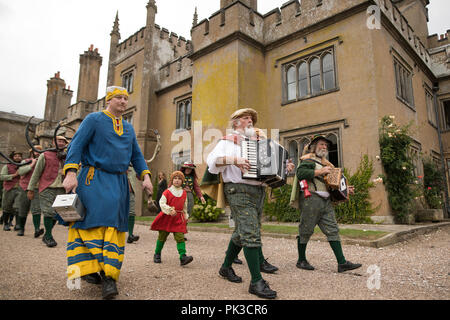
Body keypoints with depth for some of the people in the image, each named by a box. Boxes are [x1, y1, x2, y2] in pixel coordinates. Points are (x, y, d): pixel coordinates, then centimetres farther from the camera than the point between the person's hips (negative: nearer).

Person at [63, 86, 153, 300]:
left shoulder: (129, 128, 19)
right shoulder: (93, 119, 5)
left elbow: (136, 156, 19)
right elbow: (76, 146, -3)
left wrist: (145, 176, 4)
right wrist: (71, 173, -16)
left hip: (119, 183, 4)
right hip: (94, 179, -4)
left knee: (114, 227, 0)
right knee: (92, 221, -10)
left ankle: (109, 276, 4)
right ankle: (88, 269, -1)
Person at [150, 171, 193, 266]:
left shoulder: (184, 193, 9)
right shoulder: (167, 192, -3)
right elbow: (162, 203, -11)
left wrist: (186, 217, 20)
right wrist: (170, 210, -24)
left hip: (179, 219, 2)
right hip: (167, 217, -2)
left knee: (180, 237, -10)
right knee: (162, 237, 11)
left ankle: (183, 257, -15)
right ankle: (157, 254, 29)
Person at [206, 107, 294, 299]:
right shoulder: (228, 141, 3)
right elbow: (213, 159, -12)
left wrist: (285, 167, 8)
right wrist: (233, 159, -26)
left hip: (258, 191, 8)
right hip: (239, 191, -7)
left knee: (242, 233, 15)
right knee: (250, 233, -13)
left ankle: (226, 267, 32)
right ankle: (256, 281, -6)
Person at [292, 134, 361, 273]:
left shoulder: (326, 163, 25)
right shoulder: (309, 159, -1)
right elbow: (300, 173, -20)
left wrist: (345, 189, 19)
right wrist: (320, 171, -18)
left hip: (326, 201, 8)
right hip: (311, 199, -8)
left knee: (332, 230, 4)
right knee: (306, 230, 0)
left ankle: (342, 263, 6)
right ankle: (301, 261, 14)